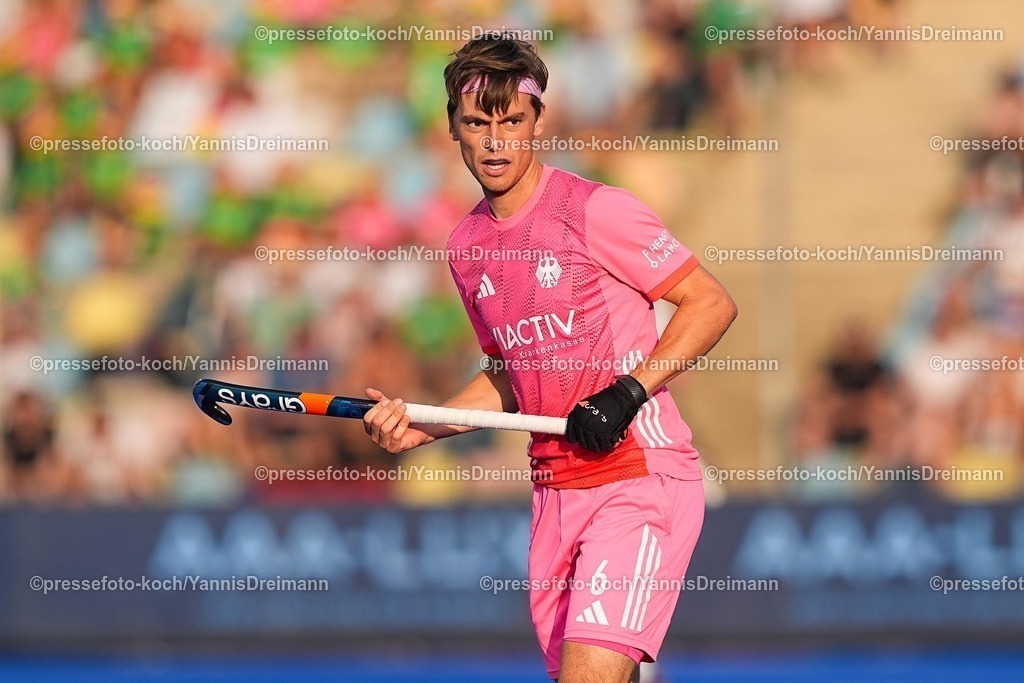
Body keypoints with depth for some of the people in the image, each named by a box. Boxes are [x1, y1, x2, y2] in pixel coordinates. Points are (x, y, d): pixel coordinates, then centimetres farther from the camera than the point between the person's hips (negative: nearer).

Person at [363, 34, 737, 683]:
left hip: (642, 477, -7)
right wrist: (422, 426, 7)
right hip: (555, 492, 7)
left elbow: (713, 304, -8)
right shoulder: (467, 247, 12)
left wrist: (627, 391, -18)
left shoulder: (596, 211, -10)